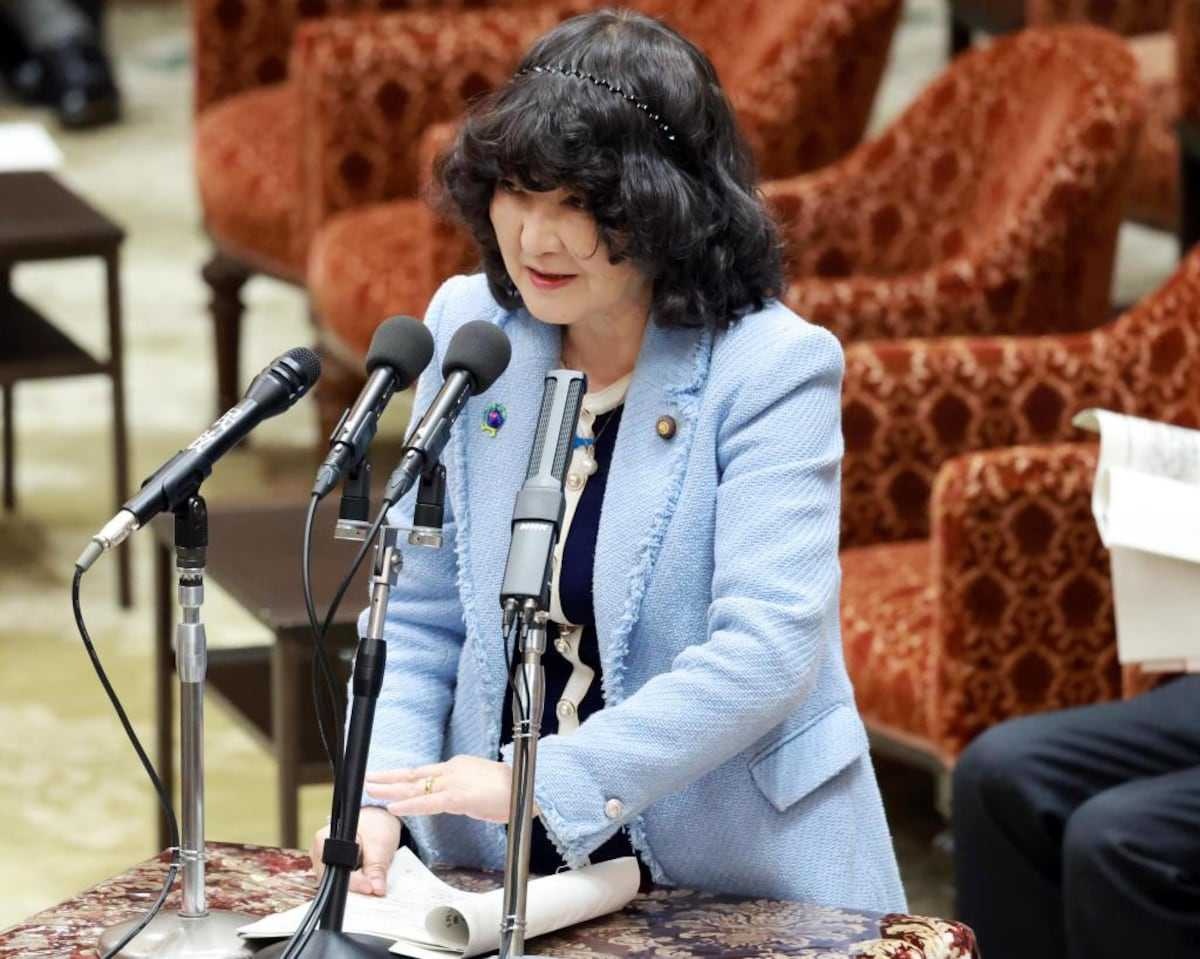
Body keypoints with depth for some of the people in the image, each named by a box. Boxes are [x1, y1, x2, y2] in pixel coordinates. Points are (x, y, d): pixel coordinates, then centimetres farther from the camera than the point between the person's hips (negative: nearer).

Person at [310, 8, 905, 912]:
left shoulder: (773, 368, -10)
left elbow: (766, 650, -19)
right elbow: (420, 618, 8)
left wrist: (544, 782, -26)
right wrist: (382, 794, -9)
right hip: (501, 873, 3)